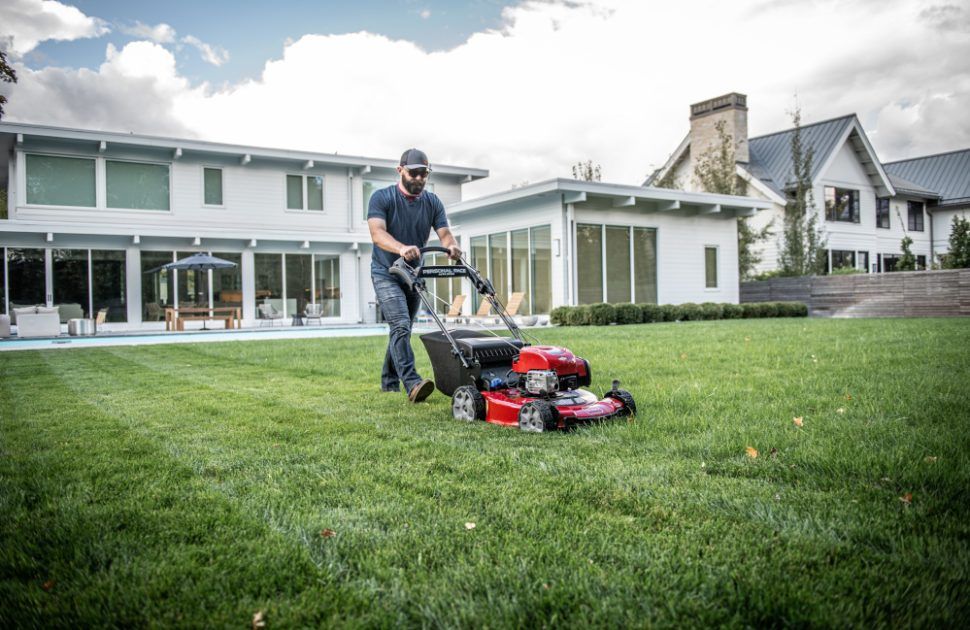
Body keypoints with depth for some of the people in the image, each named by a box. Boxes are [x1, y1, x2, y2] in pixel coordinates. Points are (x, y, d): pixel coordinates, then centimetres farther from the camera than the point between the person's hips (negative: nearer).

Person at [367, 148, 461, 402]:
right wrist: (401, 248, -47)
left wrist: (452, 246, -35)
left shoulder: (432, 202, 2)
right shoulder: (382, 198, -11)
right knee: (400, 326, -23)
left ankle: (389, 385, 24)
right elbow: (377, 233, -27)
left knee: (401, 330, 12)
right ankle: (412, 384, -32)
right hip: (386, 273, -5)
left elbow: (444, 233, -10)